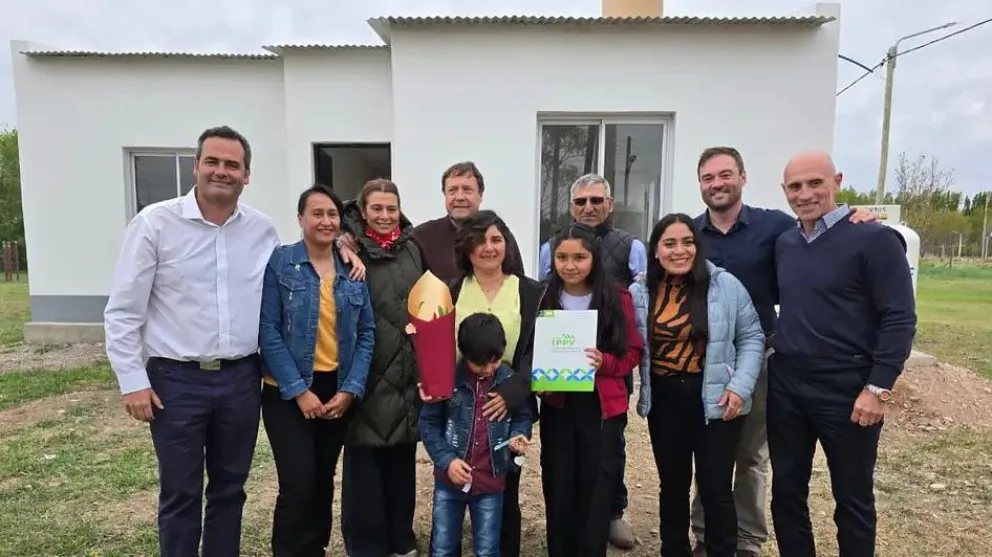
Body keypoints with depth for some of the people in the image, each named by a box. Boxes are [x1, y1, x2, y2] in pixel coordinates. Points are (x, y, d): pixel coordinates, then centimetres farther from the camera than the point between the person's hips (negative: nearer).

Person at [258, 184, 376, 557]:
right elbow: (268, 331, -11)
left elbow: (366, 333, 2)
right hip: (288, 392, -3)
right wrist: (299, 390, -14)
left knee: (323, 480, 14)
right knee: (298, 483, -7)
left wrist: (351, 389, -8)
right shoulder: (278, 262, -6)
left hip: (339, 392, 4)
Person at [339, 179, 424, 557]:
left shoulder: (413, 249, 9)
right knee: (364, 459, 5)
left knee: (403, 457, 15)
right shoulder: (353, 251, -5)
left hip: (407, 370, 5)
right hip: (367, 370, -4)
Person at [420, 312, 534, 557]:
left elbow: (523, 416, 9)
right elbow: (428, 422, -3)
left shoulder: (510, 379, -5)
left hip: (491, 482, 0)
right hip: (449, 480, 0)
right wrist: (446, 460, -13)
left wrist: (518, 436, -12)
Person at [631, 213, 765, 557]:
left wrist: (741, 386, -10)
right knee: (673, 485, 17)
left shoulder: (725, 285, -7)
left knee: (716, 489, 6)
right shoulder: (640, 293, -1)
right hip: (663, 398, 3)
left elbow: (751, 337, -1)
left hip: (714, 399, -2)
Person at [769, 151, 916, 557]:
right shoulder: (783, 243, 8)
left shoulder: (874, 238, -9)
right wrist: (776, 363, 6)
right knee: (786, 491, 14)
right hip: (785, 388, 5)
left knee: (852, 498, 12)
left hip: (847, 392, -5)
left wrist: (878, 387, -16)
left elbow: (900, 319, -11)